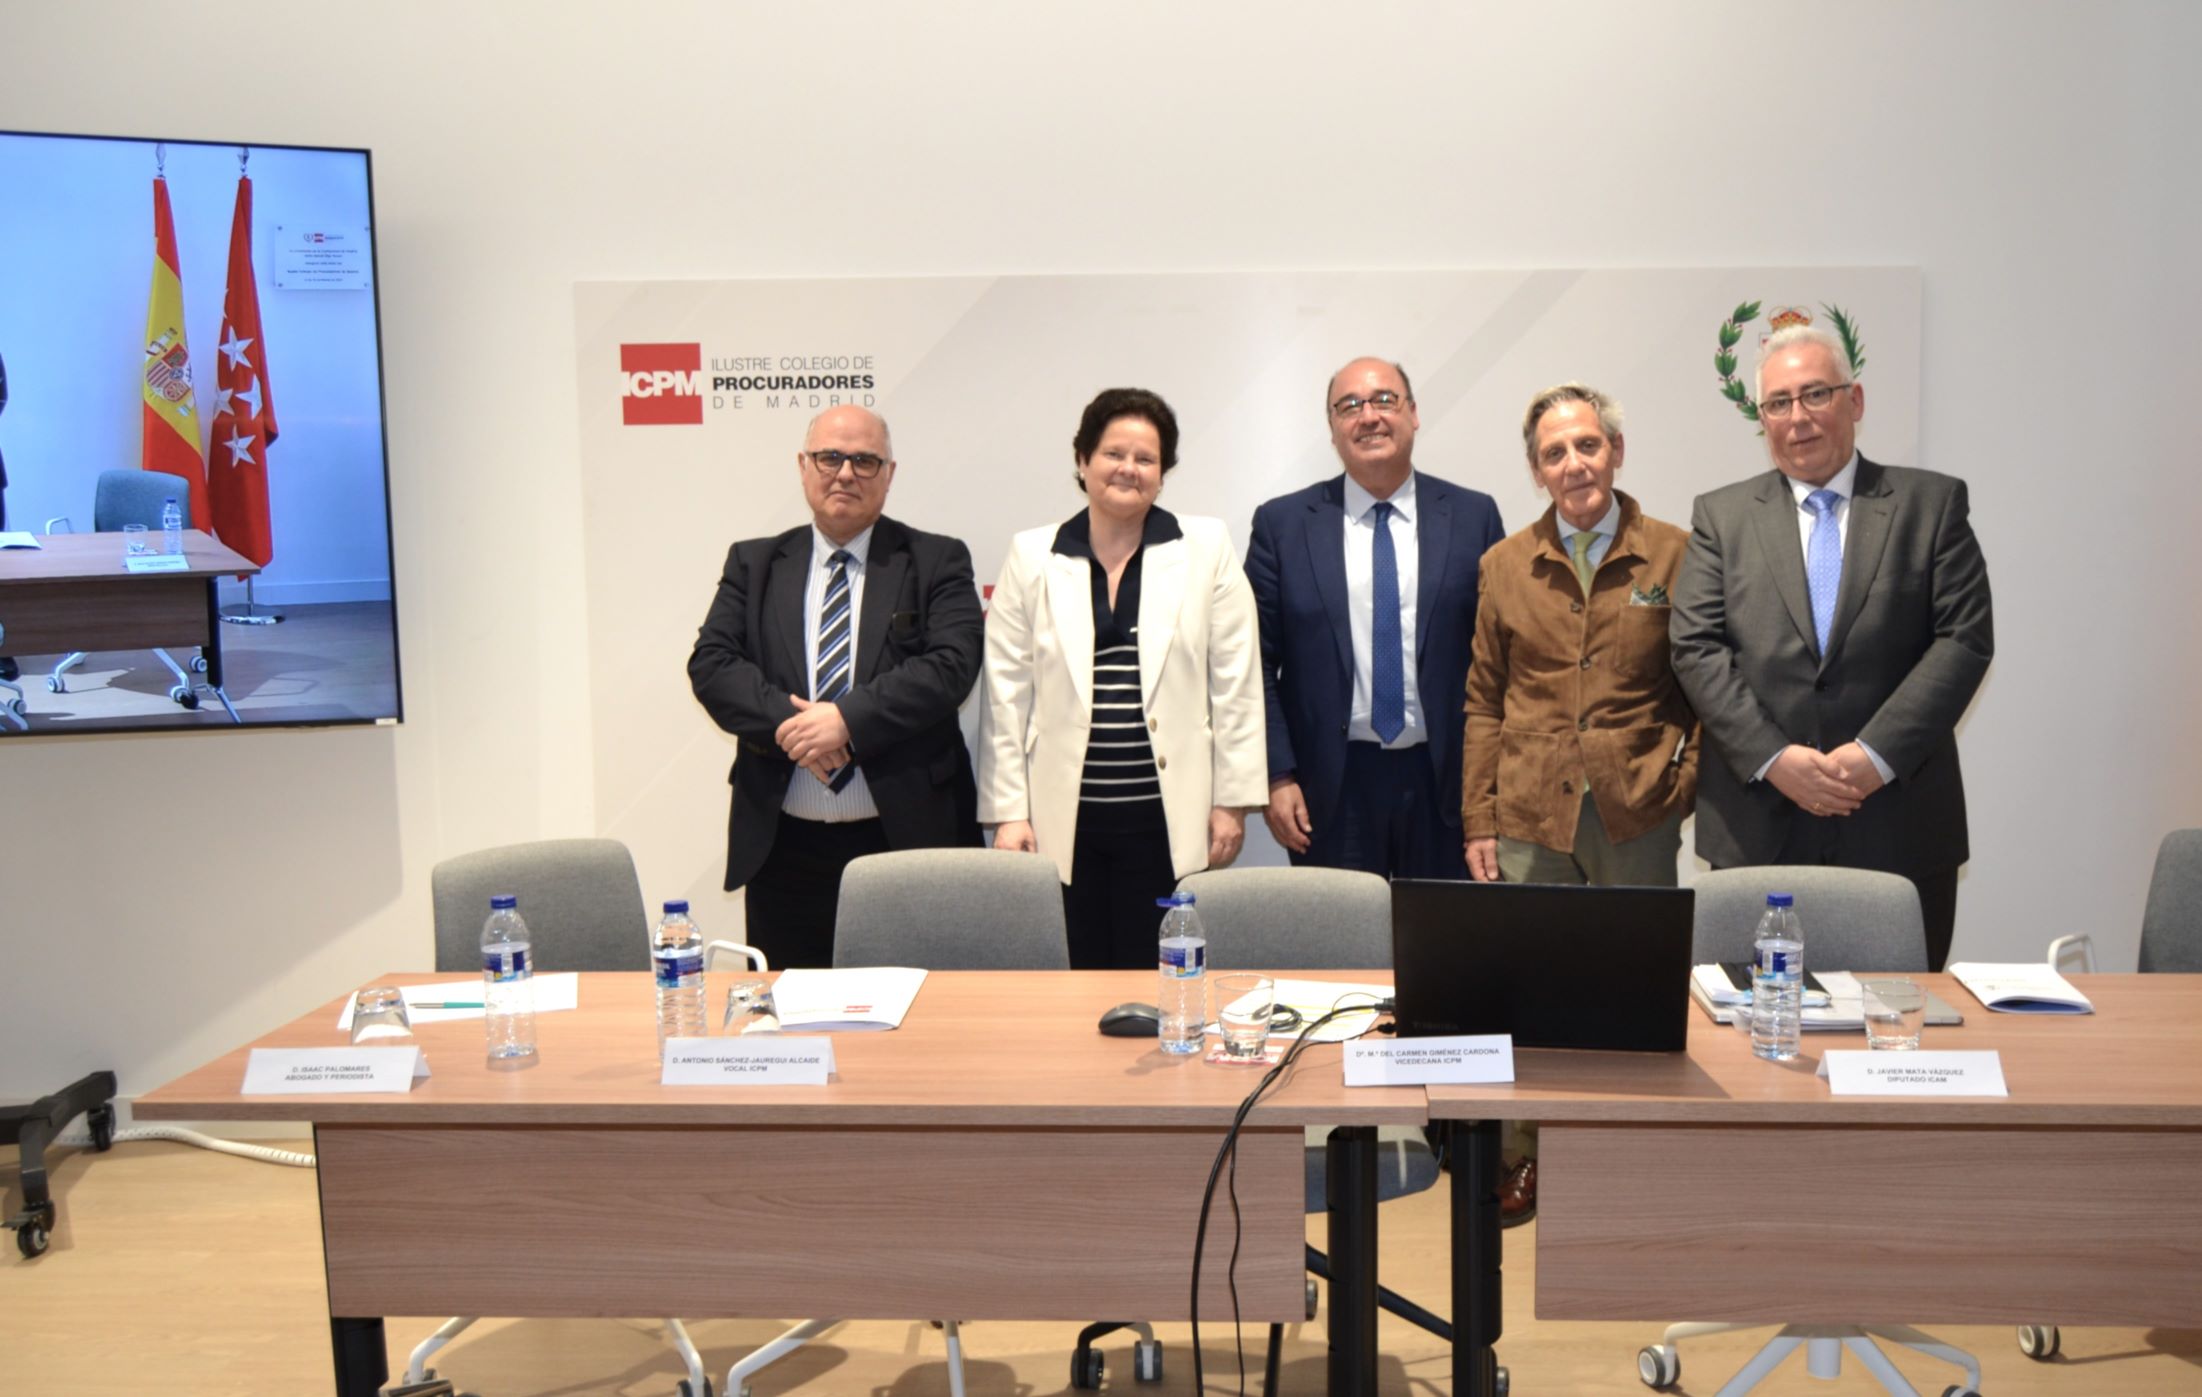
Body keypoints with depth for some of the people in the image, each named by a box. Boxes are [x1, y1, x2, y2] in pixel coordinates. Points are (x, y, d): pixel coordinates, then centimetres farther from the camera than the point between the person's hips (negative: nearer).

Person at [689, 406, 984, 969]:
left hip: (906, 837, -2)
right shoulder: (753, 564, 12)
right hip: (783, 845, 2)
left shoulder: (936, 562, 4)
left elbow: (951, 664, -9)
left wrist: (849, 719, -19)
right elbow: (710, 664, 1)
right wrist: (786, 722, -16)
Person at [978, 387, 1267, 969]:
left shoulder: (1206, 549, 4)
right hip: (1062, 819, 1)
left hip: (1168, 819, 0)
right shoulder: (1032, 556, 5)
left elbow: (1235, 684, 3)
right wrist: (1007, 811, 0)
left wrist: (1232, 801, 0)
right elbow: (1006, 692, 4)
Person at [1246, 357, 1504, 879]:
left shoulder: (1472, 517, 4)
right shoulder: (1282, 523, 3)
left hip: (1446, 782, 1)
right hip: (1330, 790, 0)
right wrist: (1277, 776, -5)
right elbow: (1259, 663, 2)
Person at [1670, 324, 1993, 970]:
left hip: (1900, 827, 0)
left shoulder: (1932, 503, 7)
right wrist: (1773, 758, -11)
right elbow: (1696, 649, 0)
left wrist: (1877, 755, -12)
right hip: (1757, 830, 1)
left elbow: (1966, 638, -2)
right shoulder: (1720, 516, 9)